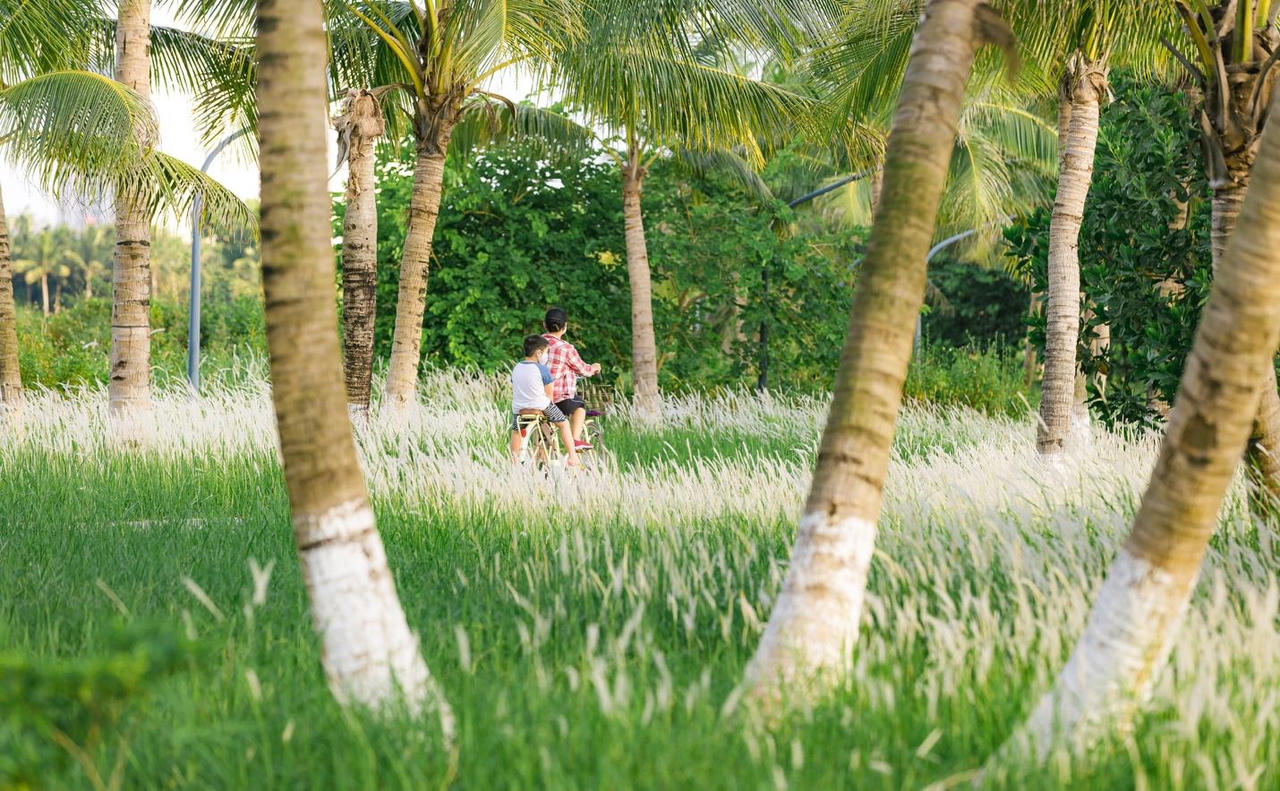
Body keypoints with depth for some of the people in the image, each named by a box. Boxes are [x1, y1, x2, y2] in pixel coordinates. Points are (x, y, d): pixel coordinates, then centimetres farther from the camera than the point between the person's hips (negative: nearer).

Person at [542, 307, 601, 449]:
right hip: (558, 396, -5)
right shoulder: (566, 348, -13)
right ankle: (576, 440, 15)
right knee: (580, 406, 23)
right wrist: (593, 369, 25)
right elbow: (581, 369, 2)